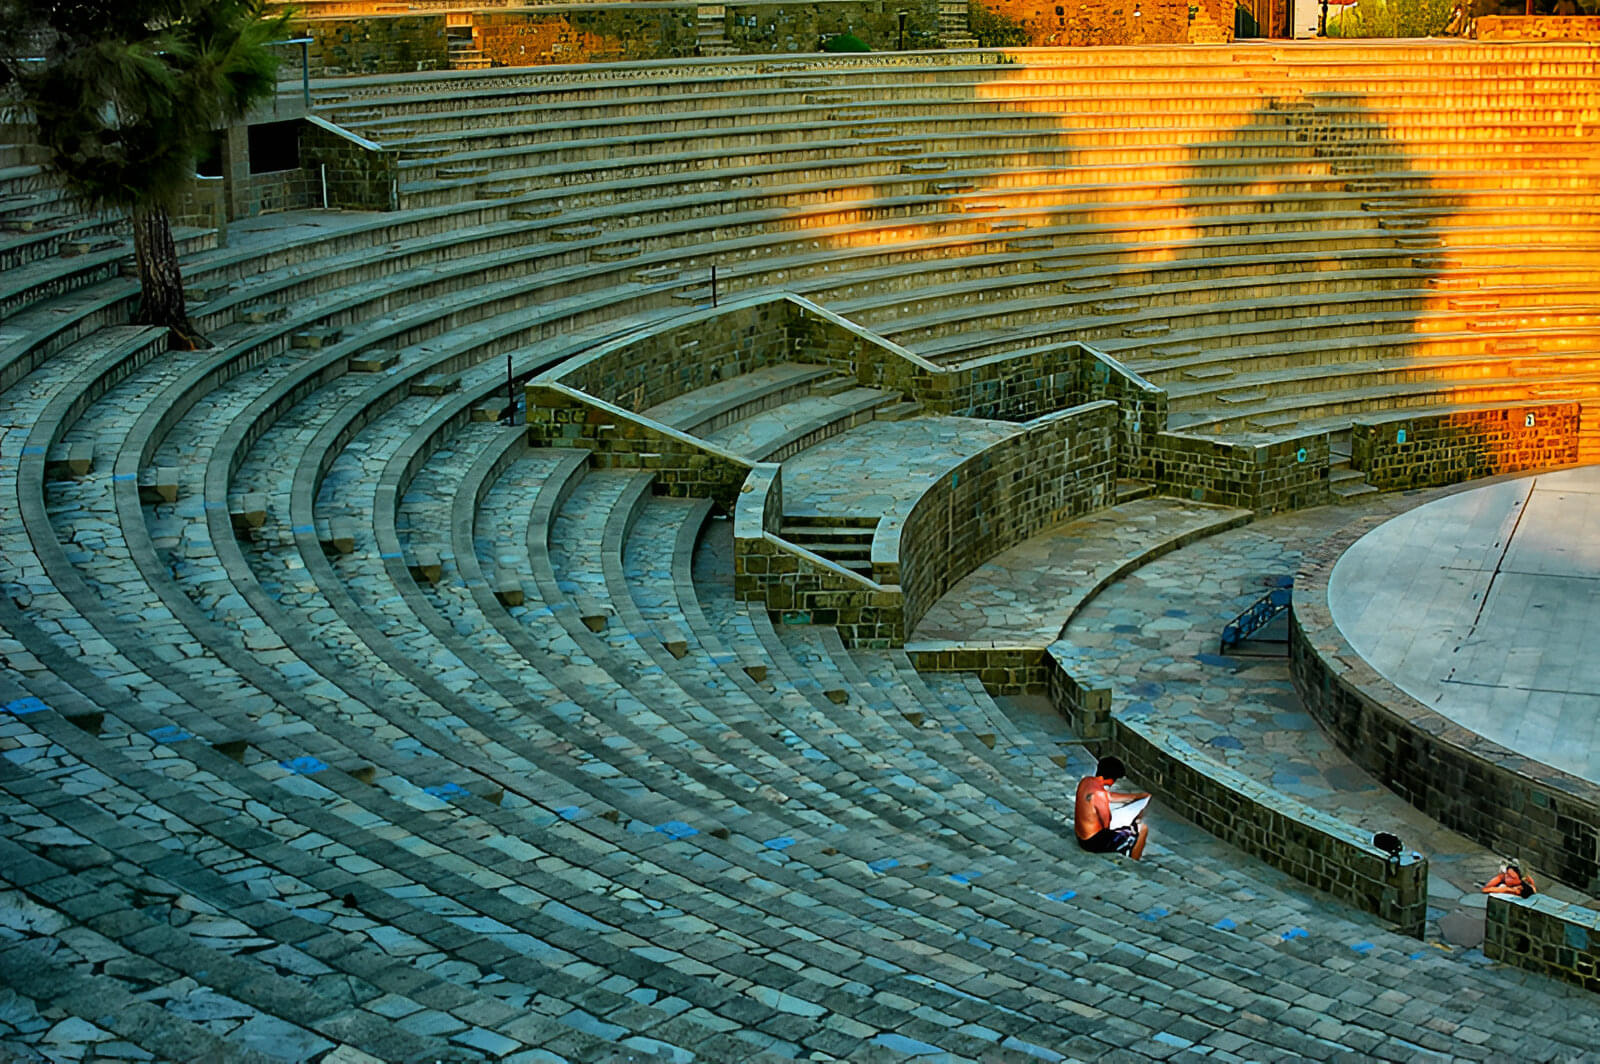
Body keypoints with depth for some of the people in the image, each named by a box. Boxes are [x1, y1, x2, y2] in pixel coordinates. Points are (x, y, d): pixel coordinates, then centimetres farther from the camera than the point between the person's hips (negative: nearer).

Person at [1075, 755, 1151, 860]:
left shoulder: (1085, 781, -1)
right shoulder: (1099, 793, -28)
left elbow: (1109, 796, 15)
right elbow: (1106, 824, -20)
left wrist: (1136, 796, 18)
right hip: (1094, 842, -9)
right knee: (1142, 828, 1)